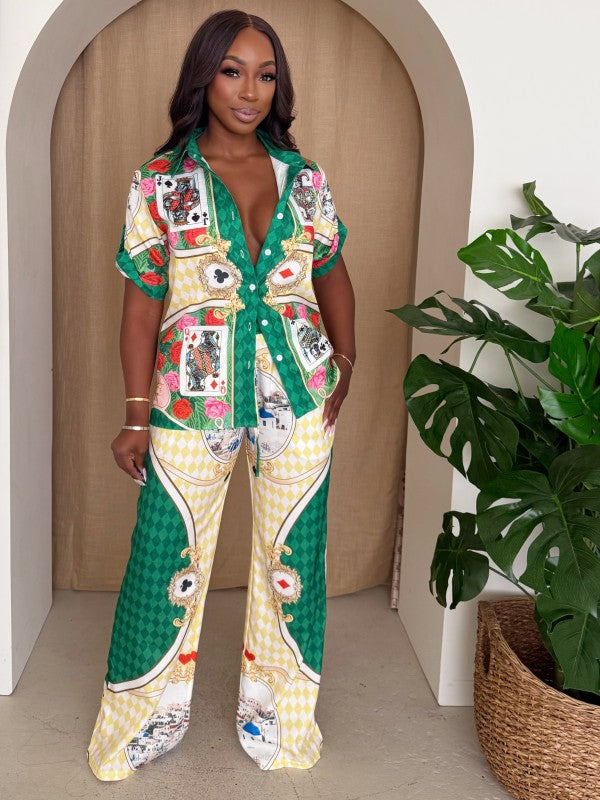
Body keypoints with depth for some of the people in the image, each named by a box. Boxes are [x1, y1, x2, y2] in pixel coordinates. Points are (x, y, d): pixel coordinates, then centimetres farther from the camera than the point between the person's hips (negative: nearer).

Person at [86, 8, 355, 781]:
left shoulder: (304, 177, 6)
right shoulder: (159, 182, -2)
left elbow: (332, 276, 15)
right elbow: (142, 303, -4)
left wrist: (345, 362, 4)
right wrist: (137, 414, -7)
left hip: (297, 396, 3)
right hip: (193, 398, -2)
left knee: (292, 558, 10)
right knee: (166, 560, 6)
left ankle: (276, 719, 33)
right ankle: (141, 724, 30)